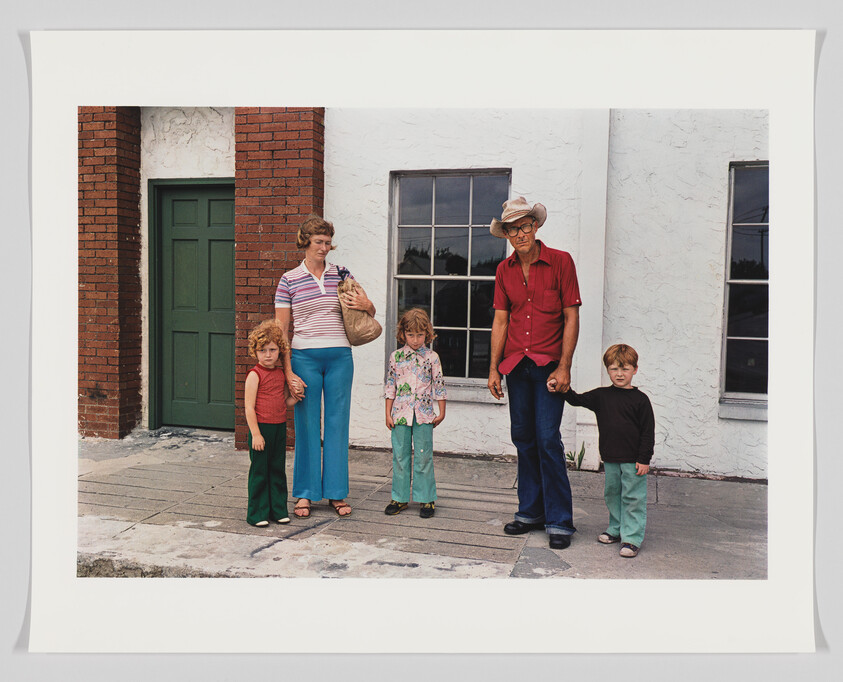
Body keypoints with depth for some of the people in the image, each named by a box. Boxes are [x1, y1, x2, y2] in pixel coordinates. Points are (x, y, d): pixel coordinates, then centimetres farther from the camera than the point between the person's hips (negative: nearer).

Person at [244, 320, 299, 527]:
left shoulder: (281, 373, 9)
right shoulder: (255, 374, -10)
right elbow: (249, 407, -12)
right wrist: (256, 434, -16)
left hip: (280, 428, 6)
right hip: (261, 428, -6)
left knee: (278, 470, 13)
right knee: (259, 471, 2)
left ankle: (278, 510, 23)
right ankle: (257, 513, 13)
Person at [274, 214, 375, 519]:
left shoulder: (341, 275, 9)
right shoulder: (289, 280, 3)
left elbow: (369, 311, 17)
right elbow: (281, 331, 1)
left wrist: (366, 305, -8)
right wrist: (288, 373, -6)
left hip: (339, 357, 2)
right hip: (304, 357, -2)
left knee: (337, 423, 6)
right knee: (307, 424, 5)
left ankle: (337, 492, 18)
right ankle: (305, 493, 19)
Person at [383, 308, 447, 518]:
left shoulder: (432, 357, 1)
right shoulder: (396, 357, 4)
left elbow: (438, 386, 5)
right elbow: (390, 387, 7)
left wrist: (441, 412, 3)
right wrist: (388, 414, 4)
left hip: (423, 415, -1)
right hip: (400, 414, 2)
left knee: (424, 457, 2)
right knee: (400, 456, 8)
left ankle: (426, 499, 13)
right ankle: (400, 497, 20)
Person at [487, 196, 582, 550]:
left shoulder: (560, 262, -3)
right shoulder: (505, 270, 9)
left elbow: (571, 317, -5)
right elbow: (500, 320, 11)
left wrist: (564, 367, -11)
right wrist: (494, 368, 6)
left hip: (549, 364, -4)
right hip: (516, 364, 5)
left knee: (547, 439, -9)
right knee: (523, 438, 9)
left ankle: (560, 521, 2)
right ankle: (531, 512, 22)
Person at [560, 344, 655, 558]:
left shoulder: (640, 399, -7)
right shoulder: (601, 396, 4)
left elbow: (648, 432, -6)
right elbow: (577, 400, 4)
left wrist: (644, 459, -10)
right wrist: (564, 390, -15)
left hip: (633, 460, -4)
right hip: (610, 459, 5)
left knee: (633, 498, 1)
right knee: (612, 495, 17)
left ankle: (632, 538, 9)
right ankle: (616, 530, 33)